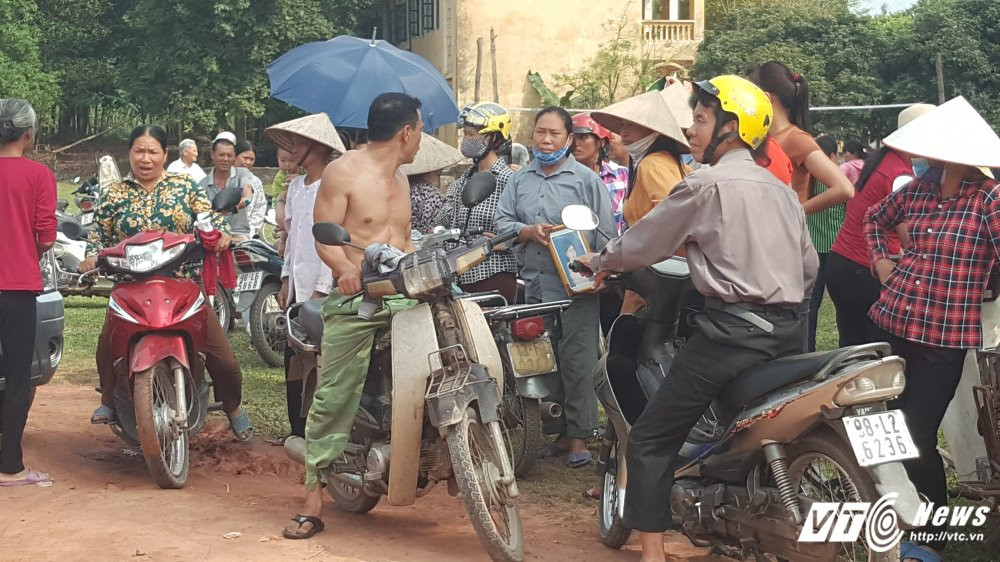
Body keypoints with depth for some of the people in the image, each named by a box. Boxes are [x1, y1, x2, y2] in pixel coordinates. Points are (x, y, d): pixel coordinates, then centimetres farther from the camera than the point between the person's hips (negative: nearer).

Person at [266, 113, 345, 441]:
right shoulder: (296, 187, 14)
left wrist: (321, 290, -17)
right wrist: (286, 280, 15)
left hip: (323, 286, -8)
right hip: (298, 285, 8)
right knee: (294, 358, 9)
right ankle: (298, 429, 16)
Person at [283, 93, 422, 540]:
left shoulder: (400, 179, 22)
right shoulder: (343, 173, -1)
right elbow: (325, 237, -8)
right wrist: (348, 269, -27)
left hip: (403, 298, 6)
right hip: (354, 301, -6)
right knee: (333, 398, -9)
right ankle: (313, 501, -6)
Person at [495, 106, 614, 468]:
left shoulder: (587, 180, 1)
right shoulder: (519, 181, 15)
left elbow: (604, 233, -3)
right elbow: (502, 222, 10)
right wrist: (529, 231, -9)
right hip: (534, 286, 5)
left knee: (577, 363, -7)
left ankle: (579, 436, -2)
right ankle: (559, 431, 19)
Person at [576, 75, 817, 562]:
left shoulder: (707, 185, -6)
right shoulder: (781, 190, 16)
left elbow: (643, 242, 1)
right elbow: (808, 267, 19)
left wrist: (599, 263, 18)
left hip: (732, 330, -8)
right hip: (790, 332, 8)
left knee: (652, 439, -2)